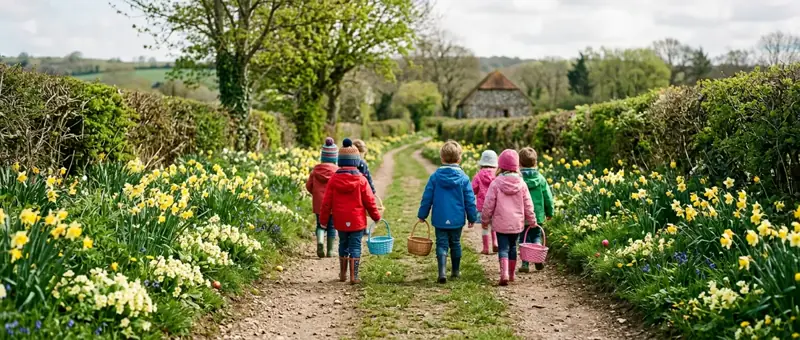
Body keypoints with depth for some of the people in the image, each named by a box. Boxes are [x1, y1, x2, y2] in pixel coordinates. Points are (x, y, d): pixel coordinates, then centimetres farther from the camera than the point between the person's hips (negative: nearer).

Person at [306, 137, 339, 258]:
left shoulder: (316, 170, -1)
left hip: (319, 203, 2)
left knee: (320, 224, 14)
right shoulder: (337, 171, -11)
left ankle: (319, 241, -13)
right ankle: (330, 250, 13)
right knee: (332, 226, 10)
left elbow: (308, 186, 3)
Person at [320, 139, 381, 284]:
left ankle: (342, 274, 27)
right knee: (355, 246, 3)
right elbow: (369, 201, -5)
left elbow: (327, 202, -2)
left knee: (343, 244, 18)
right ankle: (354, 276, 1)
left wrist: (323, 219, 8)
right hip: (357, 221, -3)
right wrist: (376, 216, 10)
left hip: (340, 221, 3)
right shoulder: (361, 180, -11)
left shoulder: (334, 179, -5)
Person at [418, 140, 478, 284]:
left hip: (440, 219, -1)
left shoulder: (435, 176, -7)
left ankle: (442, 272, -15)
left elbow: (427, 198, -1)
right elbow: (470, 200, -2)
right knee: (455, 244, 18)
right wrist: (472, 217, 9)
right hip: (457, 219, 1)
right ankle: (456, 270, 29)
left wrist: (422, 215, 10)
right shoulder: (463, 178, -6)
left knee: (441, 245, 3)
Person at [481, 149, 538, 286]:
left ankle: (504, 274, -19)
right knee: (513, 247, 17)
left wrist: (485, 219, 8)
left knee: (503, 248, -1)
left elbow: (488, 204, -6)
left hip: (501, 223, -3)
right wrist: (532, 220, 17)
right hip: (517, 223, 3)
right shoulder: (521, 183, -2)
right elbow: (528, 204, 4)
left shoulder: (496, 183, -10)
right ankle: (511, 274, 26)